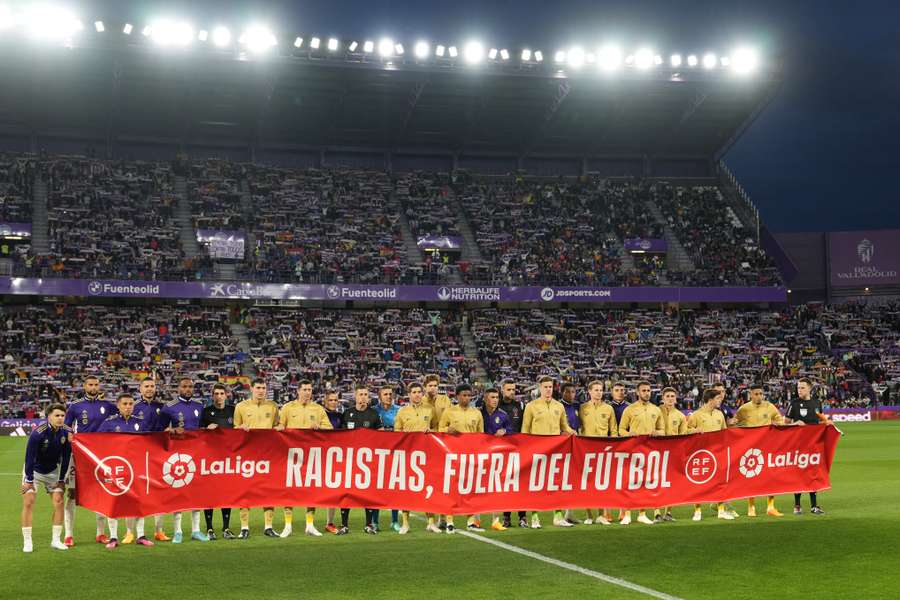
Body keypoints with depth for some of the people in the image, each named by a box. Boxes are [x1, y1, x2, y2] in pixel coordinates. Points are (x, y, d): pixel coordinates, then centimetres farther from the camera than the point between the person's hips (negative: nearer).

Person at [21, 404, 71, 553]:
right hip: (34, 470, -4)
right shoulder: (37, 433, -28)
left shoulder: (66, 432, -15)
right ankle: (27, 542, -2)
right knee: (28, 502, -10)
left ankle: (56, 540, 5)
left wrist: (61, 480, -3)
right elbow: (29, 457, -21)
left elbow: (66, 457, -5)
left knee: (58, 501, -5)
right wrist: (29, 480, -17)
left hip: (53, 471, 4)